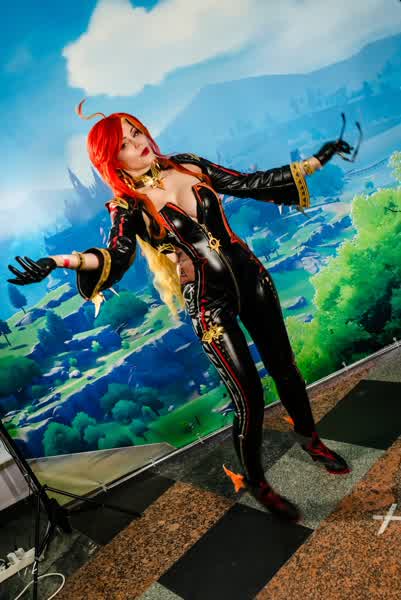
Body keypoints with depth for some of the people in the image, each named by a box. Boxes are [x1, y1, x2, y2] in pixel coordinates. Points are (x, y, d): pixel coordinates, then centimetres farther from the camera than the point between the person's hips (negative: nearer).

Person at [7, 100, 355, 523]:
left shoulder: (189, 166, 4)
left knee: (284, 366, 17)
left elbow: (253, 184, 8)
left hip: (252, 280, 5)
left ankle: (309, 437, 48)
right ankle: (254, 481, 30)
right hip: (210, 308, -4)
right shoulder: (129, 206, -9)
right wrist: (60, 261, -43)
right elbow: (115, 256, -26)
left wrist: (316, 160, 12)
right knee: (249, 399, 0)